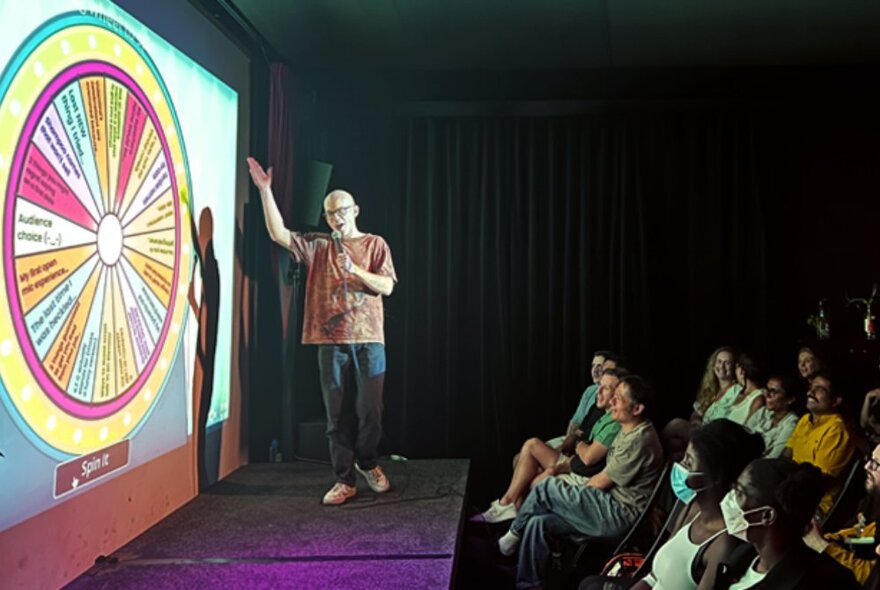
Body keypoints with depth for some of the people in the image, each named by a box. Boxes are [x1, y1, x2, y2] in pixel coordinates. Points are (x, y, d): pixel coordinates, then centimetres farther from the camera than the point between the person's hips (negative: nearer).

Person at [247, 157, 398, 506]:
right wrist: (265, 191, -7)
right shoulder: (318, 246, 10)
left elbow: (387, 287, -1)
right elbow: (279, 234, -1)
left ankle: (368, 463, 27)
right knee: (336, 412, 4)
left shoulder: (375, 244, 7)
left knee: (370, 408, 3)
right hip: (331, 340, 1)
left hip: (368, 338, -1)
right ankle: (344, 479, 13)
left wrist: (354, 269, -14)